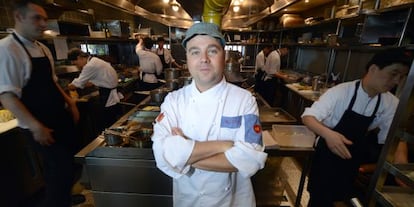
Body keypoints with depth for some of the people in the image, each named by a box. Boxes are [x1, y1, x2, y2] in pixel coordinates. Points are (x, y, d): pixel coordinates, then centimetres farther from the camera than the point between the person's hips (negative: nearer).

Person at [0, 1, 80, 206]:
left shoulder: (43, 49, 9)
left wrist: (69, 102, 7)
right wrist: (35, 127, -23)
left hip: (60, 117, 8)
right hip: (40, 126, -7)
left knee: (66, 163, 20)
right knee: (61, 167, -1)